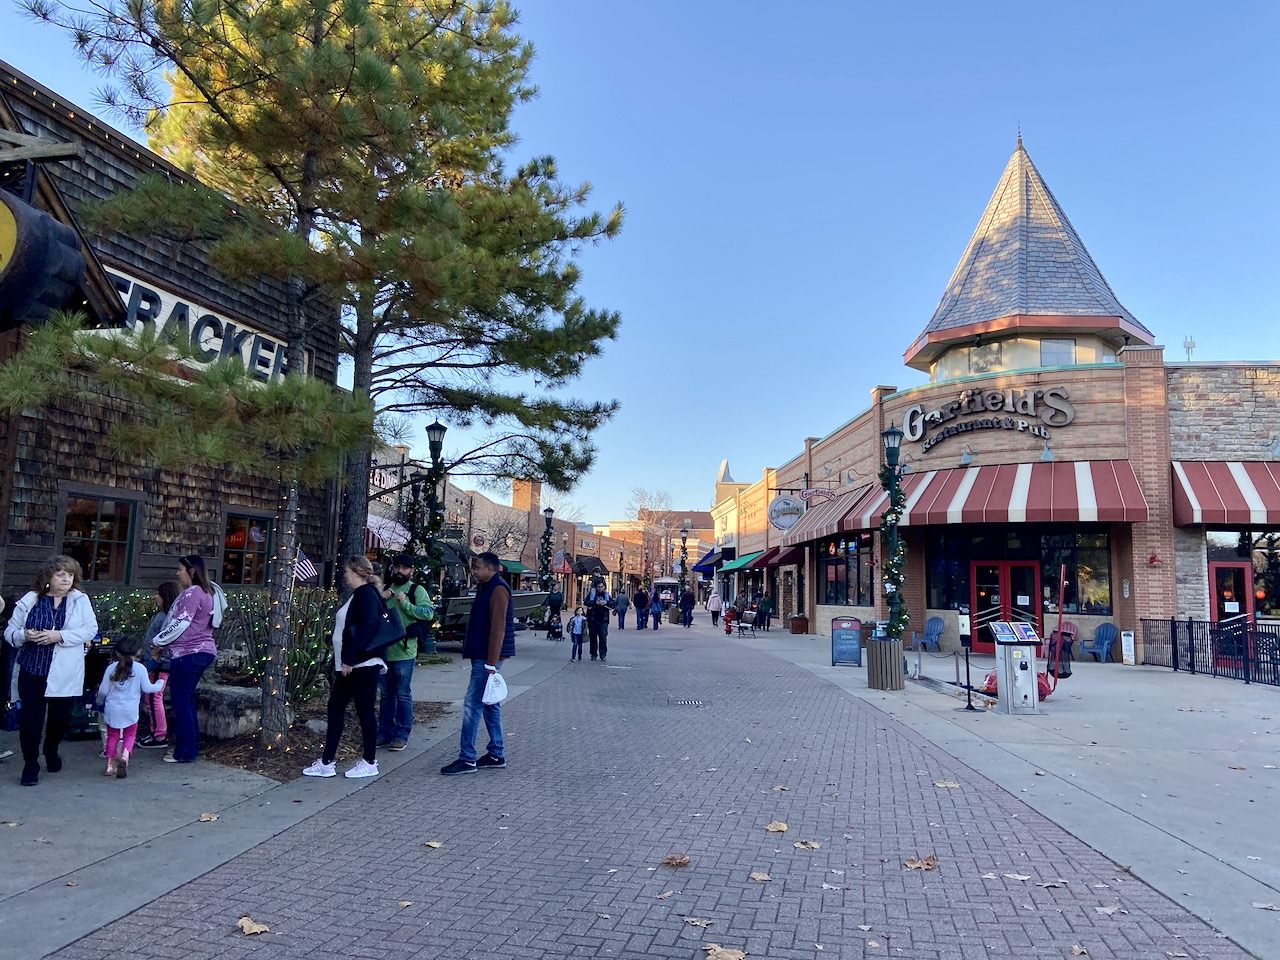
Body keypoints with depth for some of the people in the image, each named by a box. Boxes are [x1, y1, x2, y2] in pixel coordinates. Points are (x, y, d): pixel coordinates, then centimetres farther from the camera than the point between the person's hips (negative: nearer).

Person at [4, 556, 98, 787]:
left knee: (61, 716, 11)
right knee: (31, 715, -1)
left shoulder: (80, 600, -2)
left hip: (65, 672, 0)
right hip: (32, 669, 0)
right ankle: (30, 764, 15)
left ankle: (51, 750, 40)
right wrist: (24, 635, -18)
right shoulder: (30, 600, -1)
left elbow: (90, 629, -9)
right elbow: (10, 631, 5)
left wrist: (59, 635, -20)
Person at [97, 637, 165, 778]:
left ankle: (110, 764, 10)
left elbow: (103, 690, 1)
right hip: (130, 710, -1)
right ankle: (125, 756, -13)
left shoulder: (111, 668, -2)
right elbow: (147, 688, -3)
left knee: (112, 736, 16)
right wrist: (160, 683, 15)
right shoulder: (140, 669, -5)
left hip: (112, 709, 1)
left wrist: (100, 700, 23)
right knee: (130, 735, 13)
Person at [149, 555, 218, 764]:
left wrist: (158, 642, -4)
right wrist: (165, 646, 18)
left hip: (188, 654, -10)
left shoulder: (192, 593, -13)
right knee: (186, 700, 16)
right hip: (202, 651, 10)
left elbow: (180, 623, -18)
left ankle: (185, 752, 2)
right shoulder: (204, 592, 18)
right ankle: (191, 746, 23)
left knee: (180, 701, -3)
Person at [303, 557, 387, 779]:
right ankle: (327, 763, 18)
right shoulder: (358, 595, 17)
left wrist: (349, 659, -23)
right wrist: (343, 661, 16)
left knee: (365, 712, 0)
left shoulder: (366, 594, -13)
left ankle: (369, 763, 12)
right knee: (335, 708, 11)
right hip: (350, 666, 10)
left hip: (362, 665, -10)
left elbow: (367, 628, -24)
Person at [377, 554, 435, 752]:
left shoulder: (417, 590, -3)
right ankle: (385, 733, 23)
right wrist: (381, 599, -5)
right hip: (383, 650, 6)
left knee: (403, 695, 0)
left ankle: (401, 735, 8)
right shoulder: (386, 589, 15)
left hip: (404, 652, -6)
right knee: (386, 694, 14)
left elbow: (429, 612, -16)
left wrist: (405, 603, -21)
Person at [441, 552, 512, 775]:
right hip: (482, 657, 10)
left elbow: (498, 629, -21)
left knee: (472, 705, -8)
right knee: (489, 705, 13)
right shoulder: (486, 588, 18)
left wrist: (491, 663, -23)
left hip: (487, 659, -10)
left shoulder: (498, 589, -15)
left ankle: (467, 759, -3)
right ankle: (496, 755, 20)